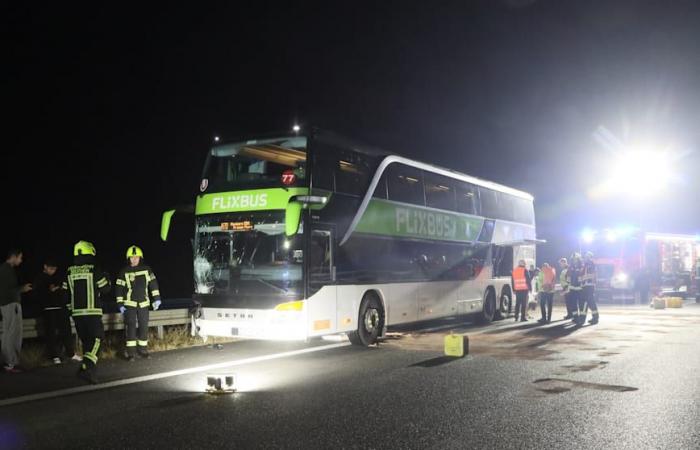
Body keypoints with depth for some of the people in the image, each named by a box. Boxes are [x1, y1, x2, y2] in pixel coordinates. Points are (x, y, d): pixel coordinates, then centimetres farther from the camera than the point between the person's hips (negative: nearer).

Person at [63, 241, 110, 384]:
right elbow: (105, 289, -1)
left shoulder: (69, 272, 6)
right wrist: (106, 278, 19)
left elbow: (66, 292, 10)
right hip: (92, 311, -5)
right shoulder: (94, 269, -8)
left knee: (86, 341, 15)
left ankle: (91, 370, 18)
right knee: (96, 339, -5)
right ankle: (86, 368, -22)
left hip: (77, 312, 5)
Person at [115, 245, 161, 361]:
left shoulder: (146, 270, 2)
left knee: (144, 326, 5)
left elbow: (153, 283, 5)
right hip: (129, 303, -2)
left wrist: (156, 298, -1)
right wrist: (120, 304, -4)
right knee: (131, 326, -7)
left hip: (143, 303, 2)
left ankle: (143, 349, 17)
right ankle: (131, 352, -4)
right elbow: (119, 288, 0)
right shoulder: (124, 272, -3)